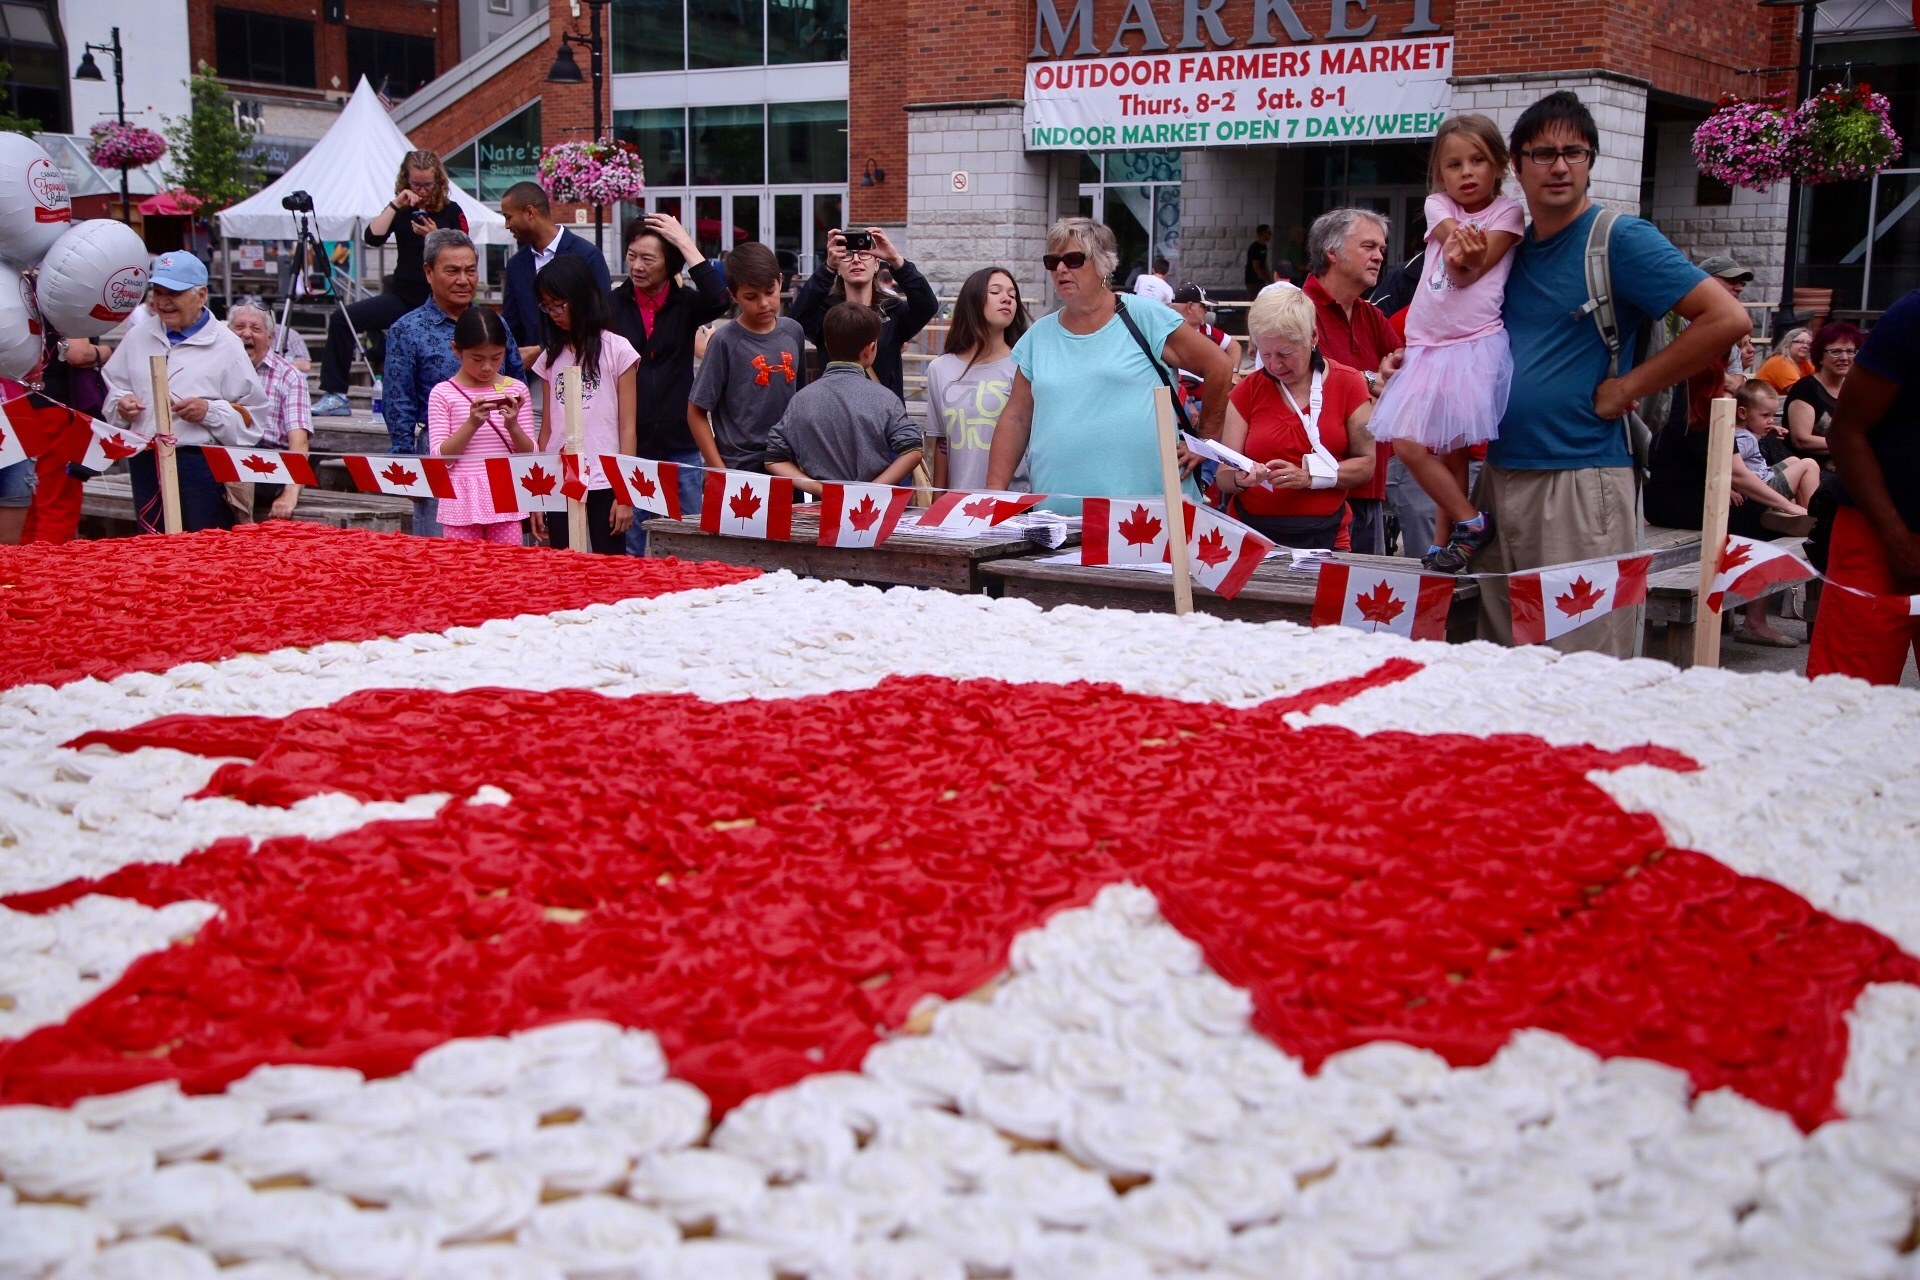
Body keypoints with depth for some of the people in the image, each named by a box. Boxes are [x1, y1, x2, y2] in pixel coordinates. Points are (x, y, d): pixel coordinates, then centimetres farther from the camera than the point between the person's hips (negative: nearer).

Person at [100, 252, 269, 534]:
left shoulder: (225, 345, -1)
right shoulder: (140, 334, 13)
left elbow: (253, 413, -3)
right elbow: (112, 385, 21)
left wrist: (209, 411, -17)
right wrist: (121, 403, 0)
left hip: (201, 462, -5)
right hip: (145, 462, 5)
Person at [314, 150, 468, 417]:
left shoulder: (451, 212, 1)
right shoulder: (401, 211, 9)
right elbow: (373, 237, -8)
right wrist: (395, 205, -13)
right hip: (403, 297, 3)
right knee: (342, 319, -13)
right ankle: (335, 396, -12)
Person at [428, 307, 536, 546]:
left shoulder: (516, 390, 6)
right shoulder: (443, 394, 1)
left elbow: (529, 455, 6)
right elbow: (440, 458, -5)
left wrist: (512, 425, -13)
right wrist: (472, 424, -17)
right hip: (461, 502, -1)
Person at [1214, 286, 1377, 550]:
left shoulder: (1348, 383, 6)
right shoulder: (1247, 390, 7)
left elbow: (1366, 464, 2)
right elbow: (1223, 476, 3)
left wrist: (1309, 477, -12)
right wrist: (1240, 478, -19)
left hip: (1325, 537, 0)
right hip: (1249, 535, 1)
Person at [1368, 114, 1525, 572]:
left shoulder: (1508, 211, 2)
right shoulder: (1437, 206, 12)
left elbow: (1472, 271, -12)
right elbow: (1451, 231, -11)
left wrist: (1464, 257, -34)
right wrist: (1462, 246, -34)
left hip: (1476, 345, -5)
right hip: (1427, 345, 5)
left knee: (1453, 448, -9)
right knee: (1407, 444, 0)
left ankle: (1444, 537, 6)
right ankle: (1471, 521, 11)